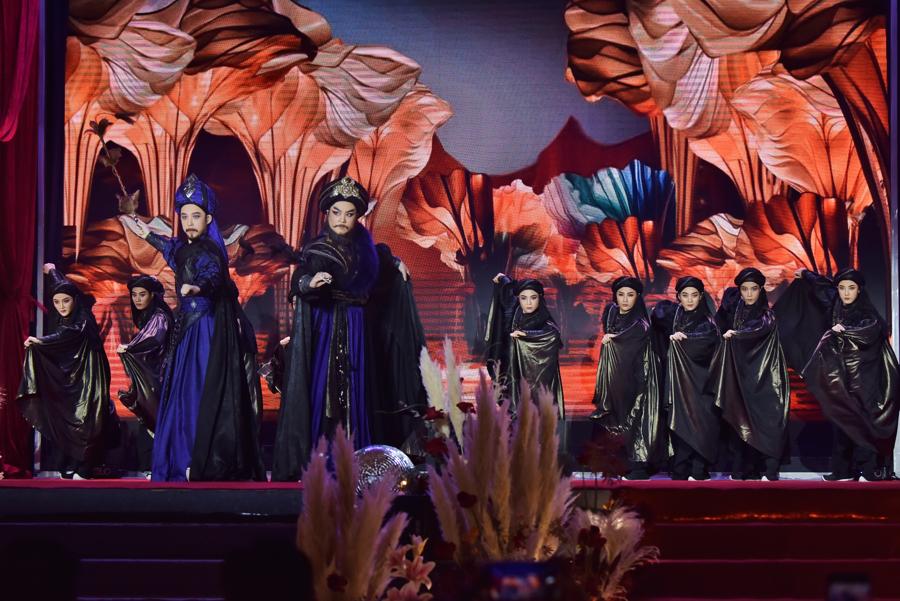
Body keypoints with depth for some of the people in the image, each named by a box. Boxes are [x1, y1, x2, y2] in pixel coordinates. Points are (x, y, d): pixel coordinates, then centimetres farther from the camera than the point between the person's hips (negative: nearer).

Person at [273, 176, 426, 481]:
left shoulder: (364, 248, 9)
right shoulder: (315, 250, -6)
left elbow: (382, 257, 36)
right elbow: (298, 282, -26)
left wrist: (396, 263, 21)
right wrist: (310, 282, -44)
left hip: (359, 333, 4)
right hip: (325, 331, -4)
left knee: (356, 396, 1)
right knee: (322, 392, -10)